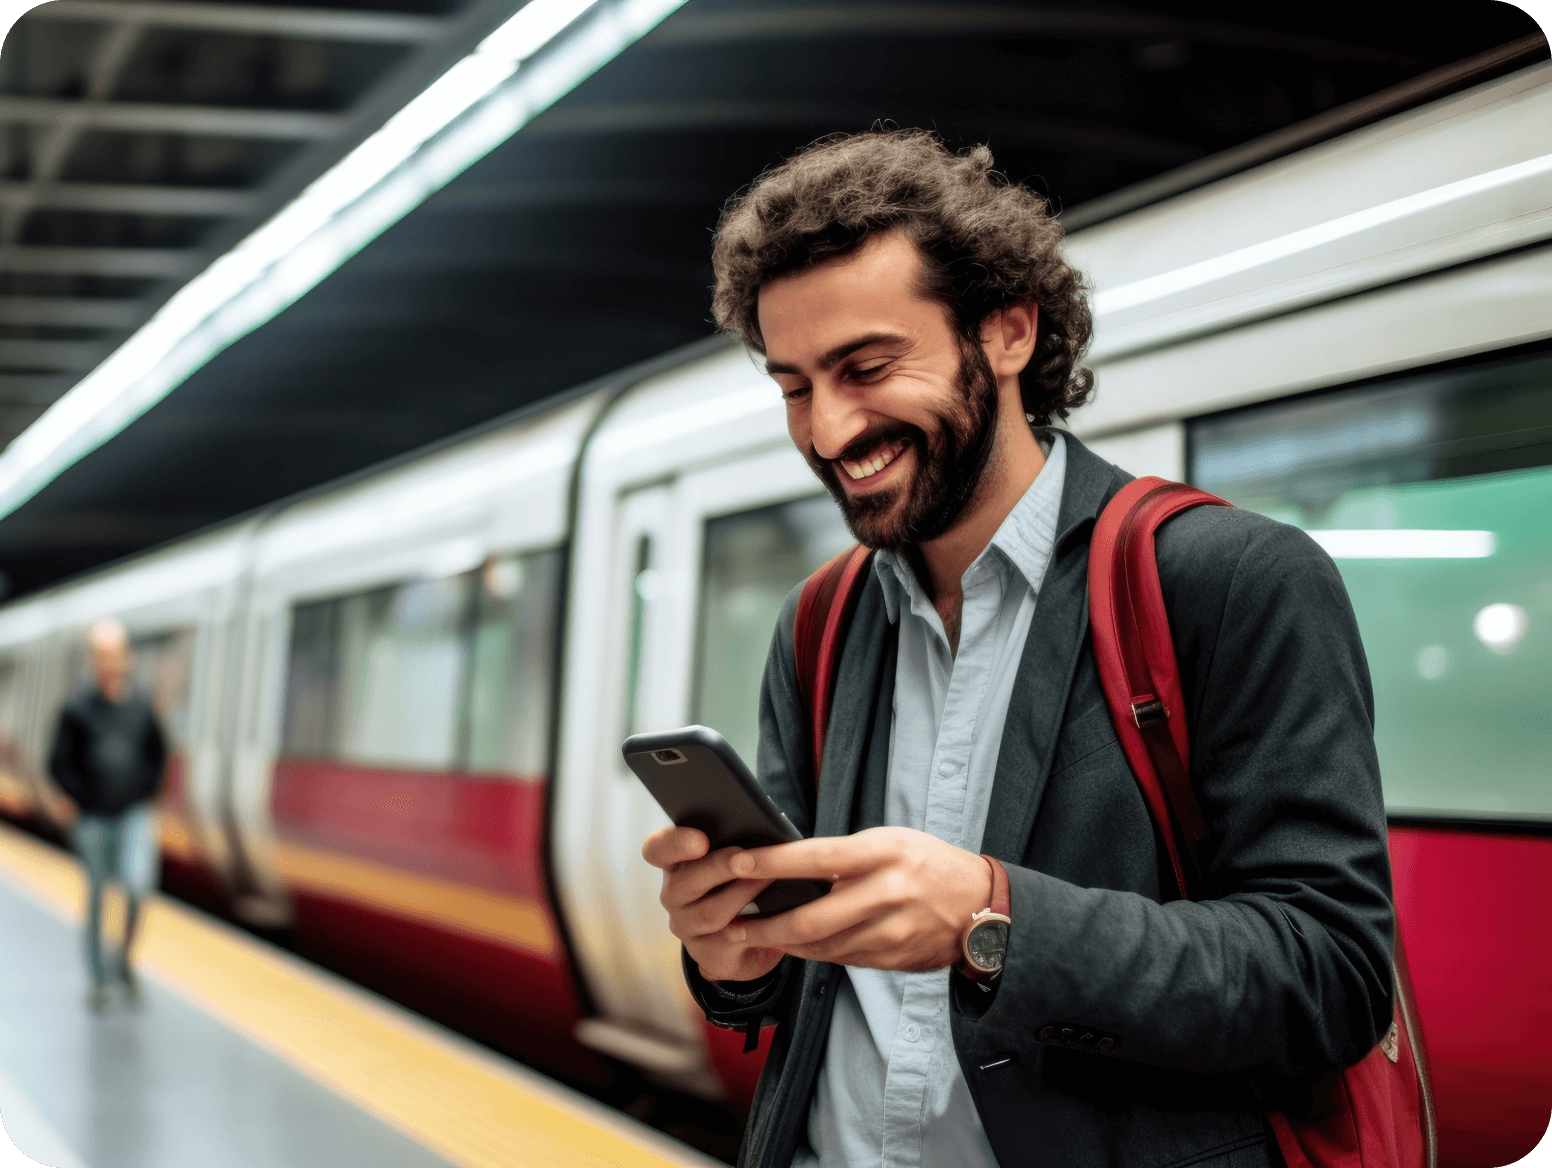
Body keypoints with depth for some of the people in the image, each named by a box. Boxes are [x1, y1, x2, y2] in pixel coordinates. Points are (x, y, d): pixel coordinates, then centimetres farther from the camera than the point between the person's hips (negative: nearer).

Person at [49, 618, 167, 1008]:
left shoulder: (140, 704, 0)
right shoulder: (77, 708, -7)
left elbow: (158, 753, 14)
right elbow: (59, 764, -2)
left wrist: (145, 792, 4)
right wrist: (86, 799, -6)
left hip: (135, 815, 1)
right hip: (93, 820, -1)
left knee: (138, 883, -19)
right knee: (96, 896, 8)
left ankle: (124, 957, 4)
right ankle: (100, 978, 22)